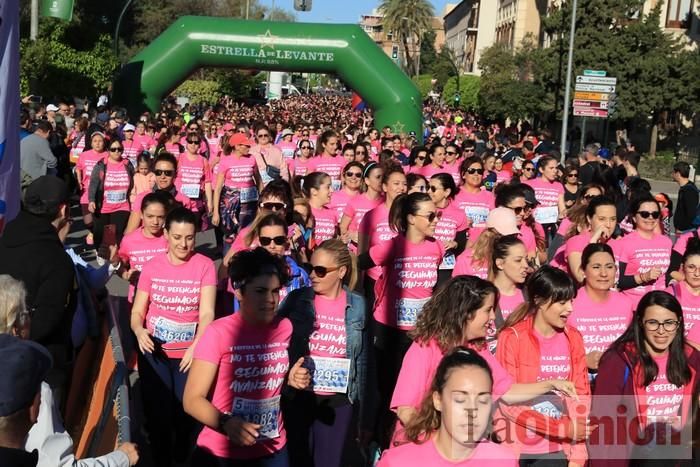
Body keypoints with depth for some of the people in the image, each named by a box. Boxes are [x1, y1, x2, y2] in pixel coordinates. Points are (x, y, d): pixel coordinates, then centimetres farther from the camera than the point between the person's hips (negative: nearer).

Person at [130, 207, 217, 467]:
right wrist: (139, 331, -23)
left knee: (186, 412, 6)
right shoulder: (151, 266, -2)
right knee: (157, 413, 7)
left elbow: (207, 312, -14)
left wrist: (196, 346, -31)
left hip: (189, 353, -1)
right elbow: (137, 311, 0)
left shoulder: (205, 265, -7)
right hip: (154, 352, 1)